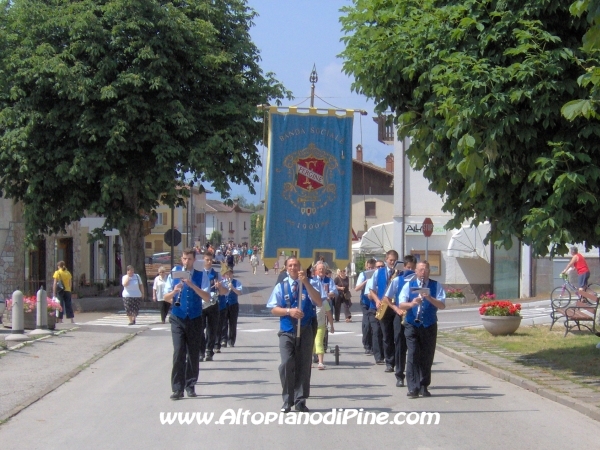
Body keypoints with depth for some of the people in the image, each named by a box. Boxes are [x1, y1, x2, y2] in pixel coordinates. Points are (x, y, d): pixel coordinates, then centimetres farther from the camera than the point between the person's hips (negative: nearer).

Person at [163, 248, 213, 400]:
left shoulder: (200, 276, 1)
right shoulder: (174, 274, 3)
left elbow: (207, 298, -10)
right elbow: (166, 298, 3)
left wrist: (193, 285, -23)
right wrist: (174, 291, -19)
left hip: (195, 319, 1)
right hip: (178, 319, -1)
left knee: (193, 354, 6)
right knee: (179, 353, -8)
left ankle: (190, 385, 18)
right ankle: (177, 388, -7)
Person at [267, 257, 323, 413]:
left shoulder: (307, 285, 5)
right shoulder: (281, 287, 5)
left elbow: (319, 302, -11)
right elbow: (274, 310, 1)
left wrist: (306, 283, -18)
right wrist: (289, 311, -17)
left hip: (305, 331, 1)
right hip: (287, 332, -1)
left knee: (303, 366, 4)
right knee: (286, 365, -11)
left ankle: (300, 401, 11)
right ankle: (287, 401, -2)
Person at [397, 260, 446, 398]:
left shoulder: (436, 286, 4)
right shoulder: (408, 286, 5)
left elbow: (442, 305, -7)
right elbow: (401, 305, -4)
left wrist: (430, 298, -24)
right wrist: (412, 303, -24)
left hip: (429, 326, 1)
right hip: (412, 326, -1)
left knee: (427, 358, 5)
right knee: (413, 356, -9)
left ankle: (424, 387, 15)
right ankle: (413, 388, -10)